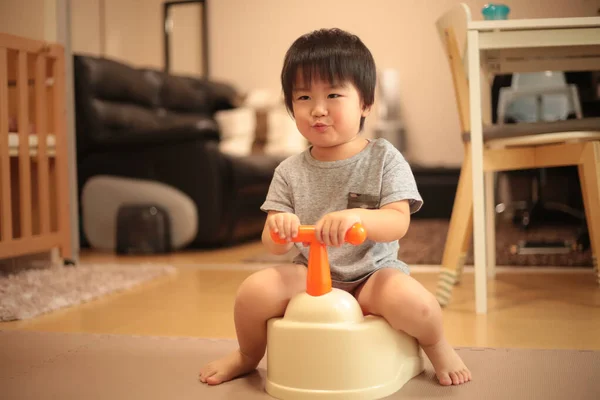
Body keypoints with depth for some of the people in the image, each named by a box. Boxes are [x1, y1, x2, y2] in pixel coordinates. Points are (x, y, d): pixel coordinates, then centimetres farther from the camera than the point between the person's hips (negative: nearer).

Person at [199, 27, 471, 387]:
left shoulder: (384, 159, -5)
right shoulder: (290, 172, 1)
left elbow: (399, 223, -15)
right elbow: (273, 245, 0)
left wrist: (357, 217, -36)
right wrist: (280, 230, -26)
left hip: (372, 273, -2)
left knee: (414, 303, -32)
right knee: (255, 290, -23)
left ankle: (437, 346, 6)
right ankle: (248, 356, 11)